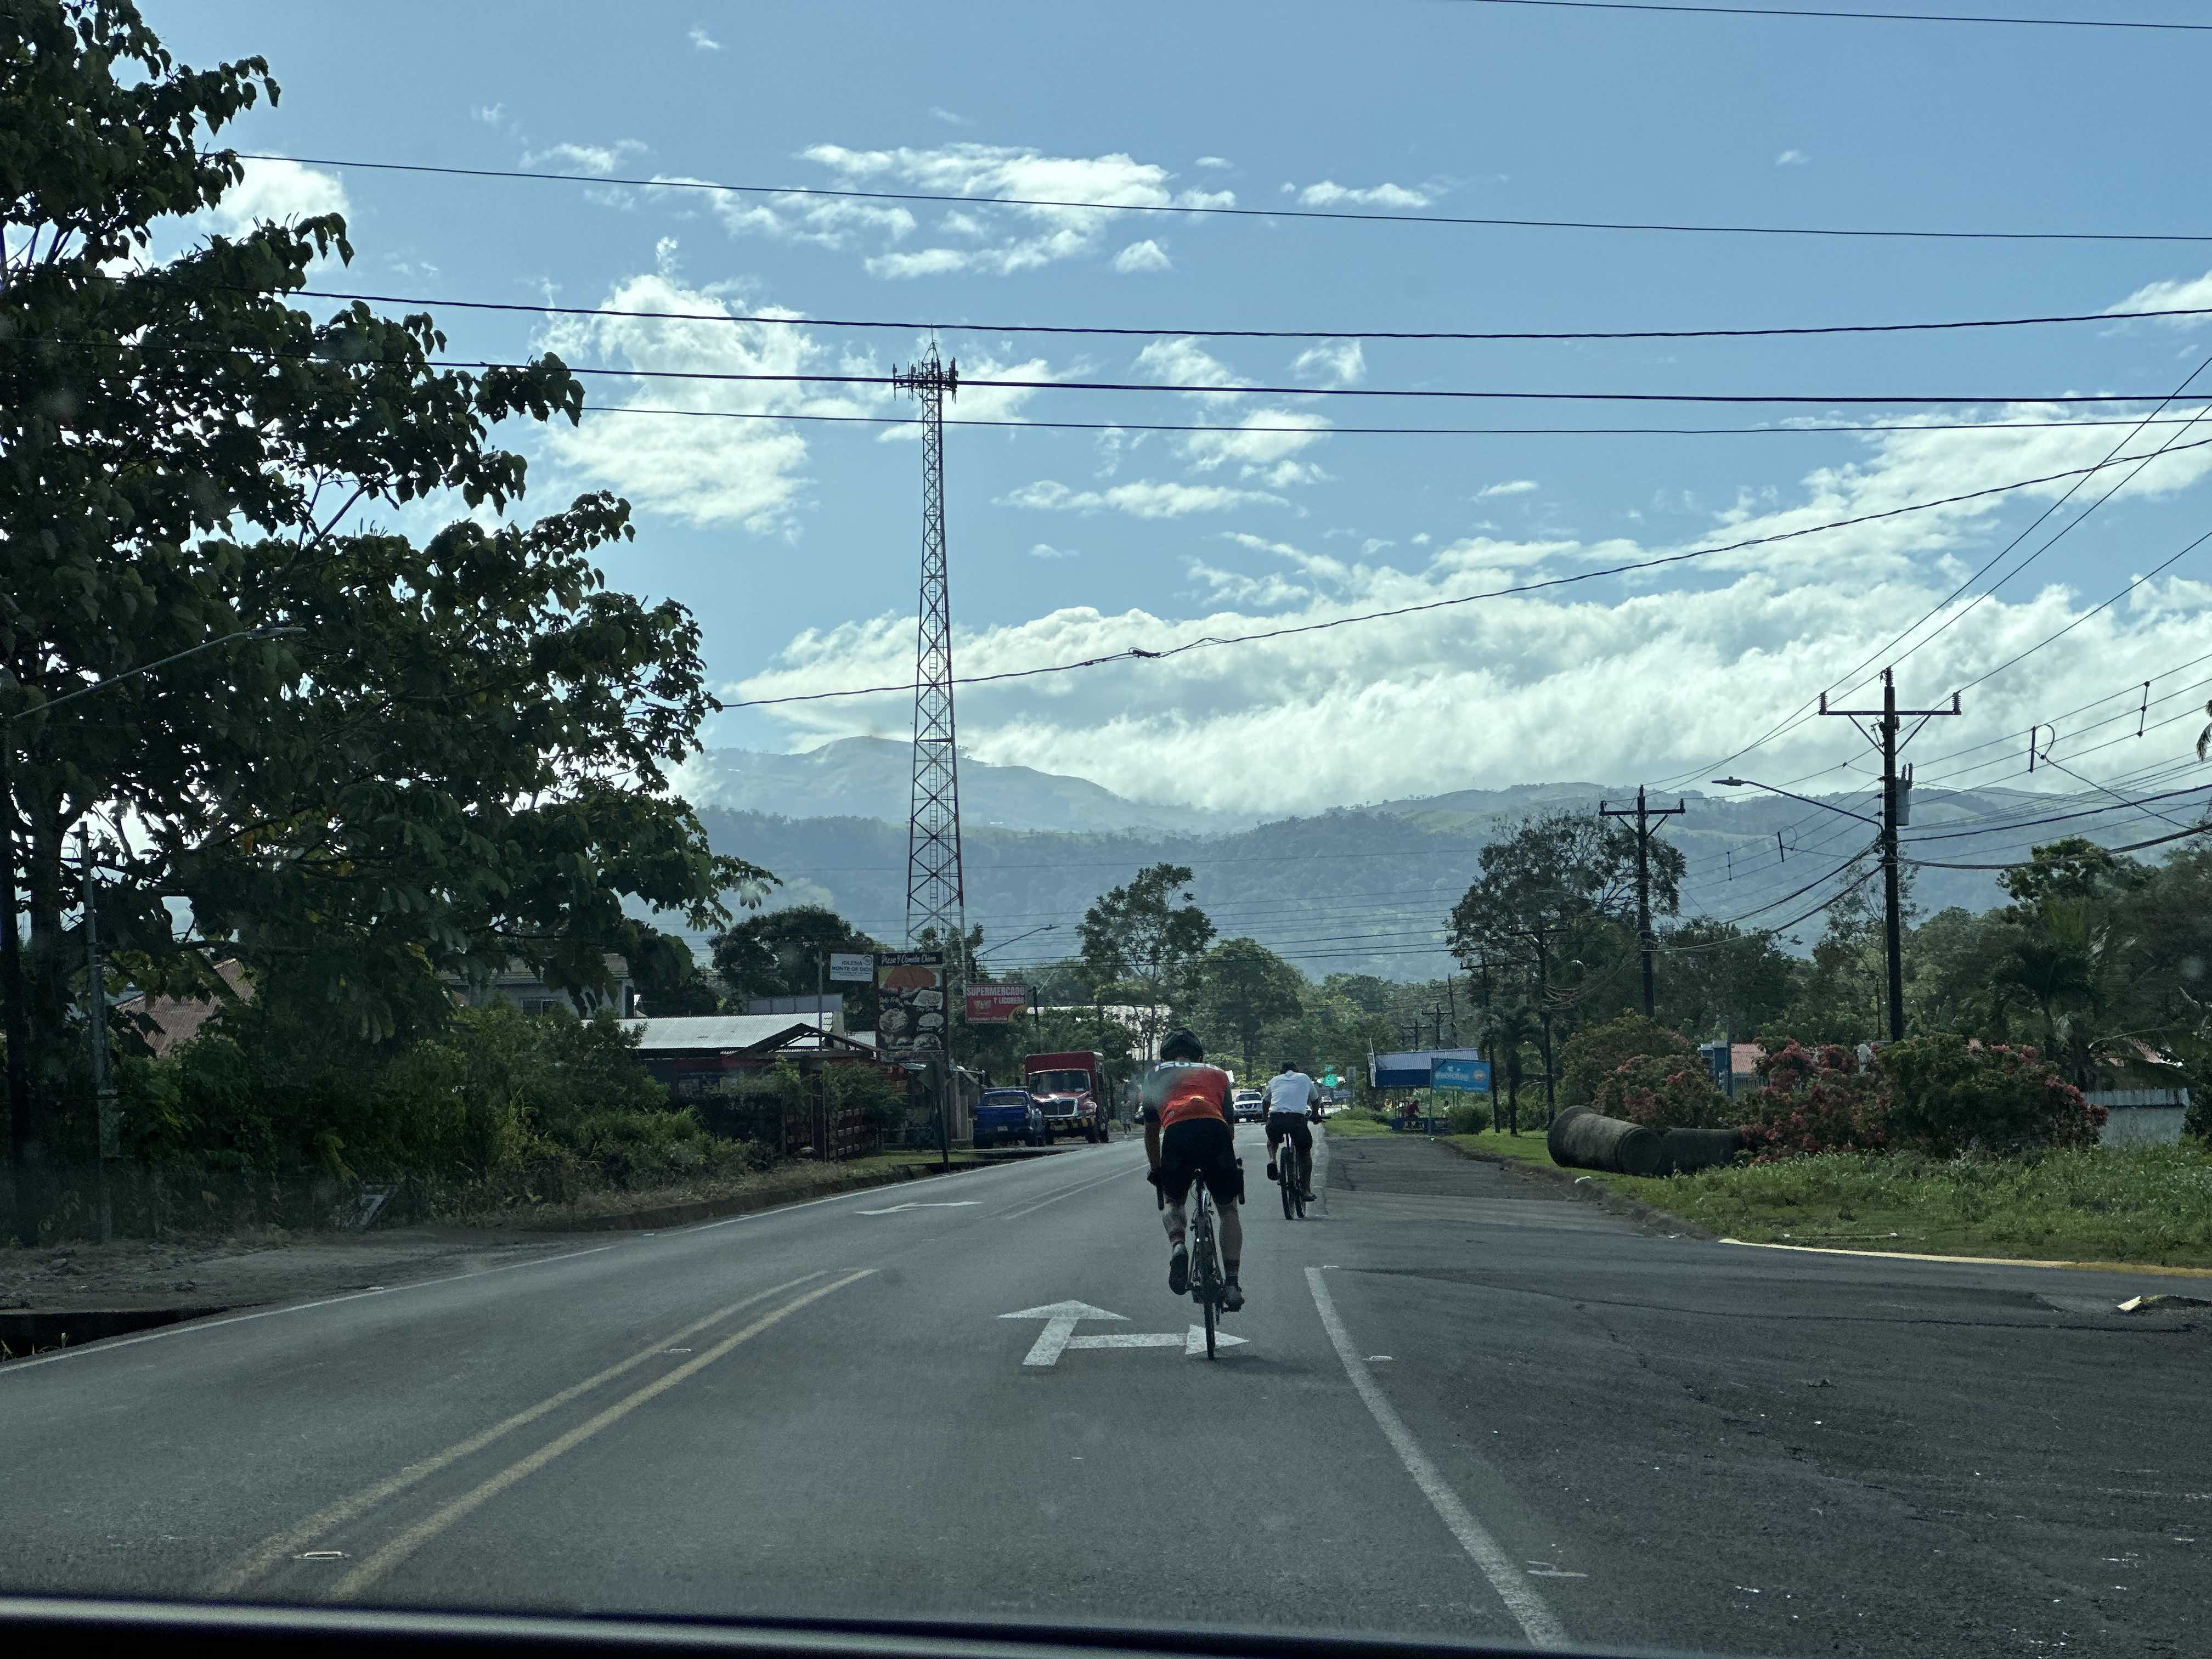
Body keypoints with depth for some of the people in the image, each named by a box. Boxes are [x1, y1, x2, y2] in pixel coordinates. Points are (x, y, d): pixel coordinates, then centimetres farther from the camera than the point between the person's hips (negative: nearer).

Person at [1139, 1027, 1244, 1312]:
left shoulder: (1157, 1076, 31)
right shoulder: (1217, 1074, 34)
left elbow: (1151, 1132, 34)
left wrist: (1156, 1170, 48)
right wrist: (1227, 1160, 53)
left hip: (1177, 1132, -1)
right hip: (1215, 1131, 1)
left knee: (1174, 1202, 23)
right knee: (1228, 1209, 17)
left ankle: (1177, 1245, -8)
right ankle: (1231, 1283, 6)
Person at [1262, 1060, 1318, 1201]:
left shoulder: (1274, 1080, 24)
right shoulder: (1304, 1078, 23)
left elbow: (1266, 1102, 34)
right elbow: (1315, 1099, 36)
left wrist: (1265, 1118, 53)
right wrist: (1314, 1114, 56)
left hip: (1275, 1119, 1)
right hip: (1297, 1119, -1)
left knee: (1272, 1140, 35)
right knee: (1305, 1152, 20)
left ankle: (1272, 1160, 6)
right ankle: (1306, 1189, 15)